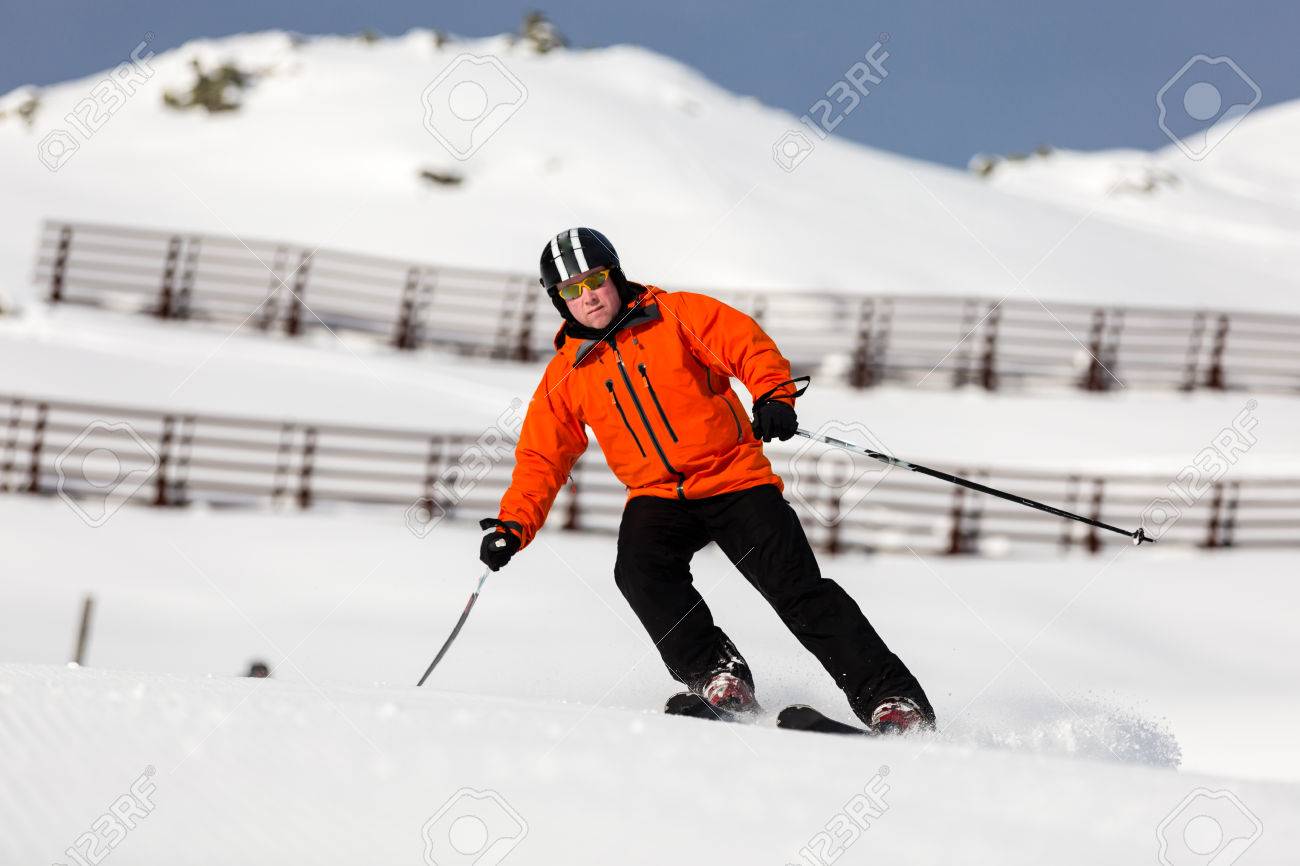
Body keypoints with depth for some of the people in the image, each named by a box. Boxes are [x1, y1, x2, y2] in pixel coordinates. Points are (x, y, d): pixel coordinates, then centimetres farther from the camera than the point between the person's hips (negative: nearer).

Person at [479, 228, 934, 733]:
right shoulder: (565, 375, 9)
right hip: (656, 497, 3)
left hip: (734, 478, -3)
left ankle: (891, 699, -12)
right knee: (638, 569, -29)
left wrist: (774, 396, -26)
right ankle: (716, 674, -18)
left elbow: (750, 345, -6)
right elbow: (540, 459, 10)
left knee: (796, 587, -15)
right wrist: (513, 526, -4)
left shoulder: (677, 316, 1)